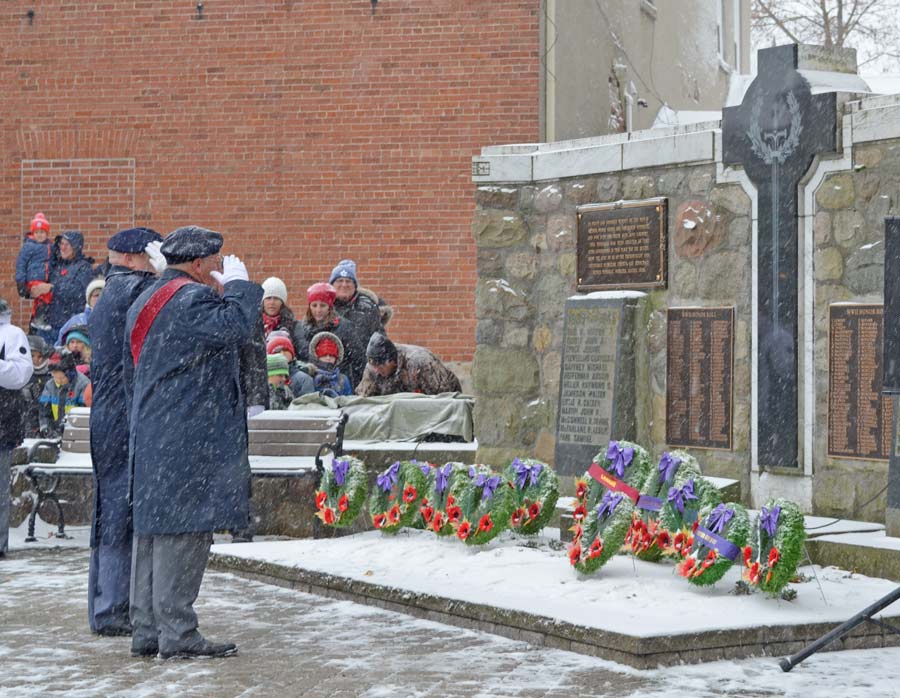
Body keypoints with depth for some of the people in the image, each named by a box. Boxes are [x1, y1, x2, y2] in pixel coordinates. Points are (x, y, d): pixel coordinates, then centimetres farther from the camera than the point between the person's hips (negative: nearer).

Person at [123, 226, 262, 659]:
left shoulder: (145, 302, 20)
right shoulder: (193, 299, -12)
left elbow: (130, 374, 24)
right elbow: (236, 327, -27)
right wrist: (238, 284, -10)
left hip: (149, 436, 10)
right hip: (187, 440, -10)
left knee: (152, 529, 10)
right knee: (183, 530, -8)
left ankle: (146, 630, 12)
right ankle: (177, 633, -7)